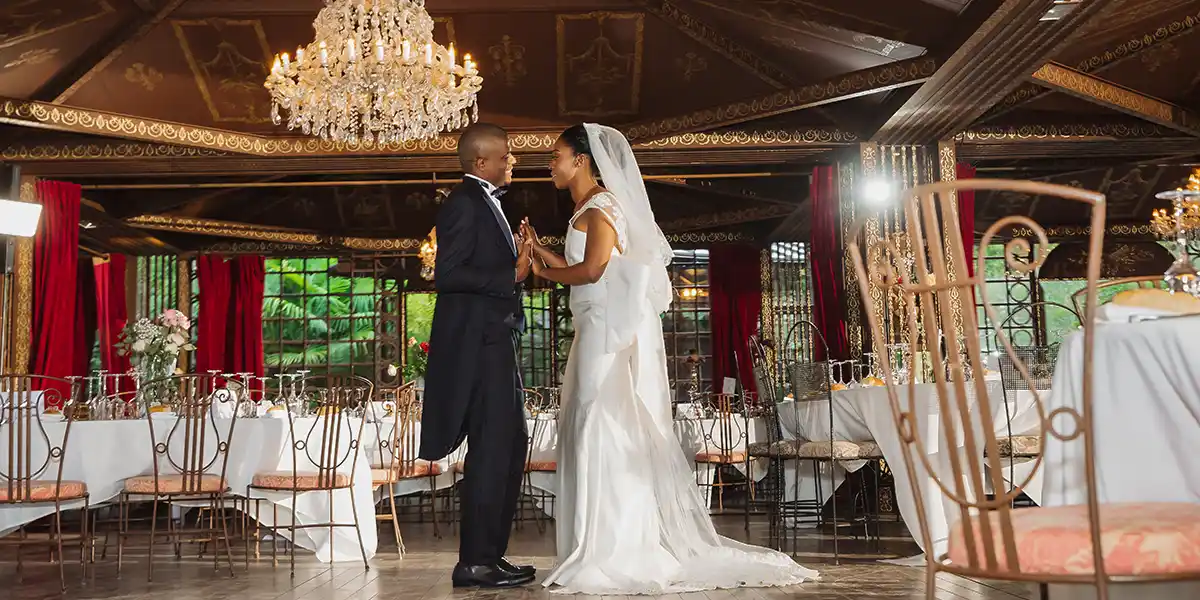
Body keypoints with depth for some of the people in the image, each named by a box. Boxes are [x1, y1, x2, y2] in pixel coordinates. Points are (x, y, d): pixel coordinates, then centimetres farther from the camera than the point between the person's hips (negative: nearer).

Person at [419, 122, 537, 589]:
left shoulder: (485, 202, 20)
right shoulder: (464, 203, -11)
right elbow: (447, 274, -19)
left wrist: (518, 261, 14)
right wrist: (511, 277, -17)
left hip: (494, 343, 11)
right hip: (477, 342, -11)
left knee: (510, 446, 13)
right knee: (491, 449, -9)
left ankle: (489, 554, 21)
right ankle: (475, 562, -1)